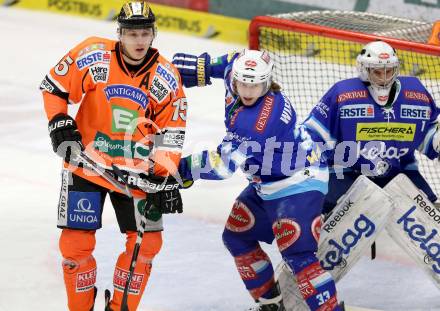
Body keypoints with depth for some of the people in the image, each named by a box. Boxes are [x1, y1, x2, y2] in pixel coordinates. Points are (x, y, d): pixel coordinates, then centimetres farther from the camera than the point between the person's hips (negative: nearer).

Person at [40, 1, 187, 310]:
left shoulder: (167, 77, -4)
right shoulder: (91, 56, -11)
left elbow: (171, 132, -1)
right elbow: (54, 87, 2)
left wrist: (166, 177, -7)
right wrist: (59, 123, -10)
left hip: (137, 172, 2)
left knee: (147, 241, -1)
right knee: (76, 242, -4)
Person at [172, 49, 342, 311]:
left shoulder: (261, 119, -33)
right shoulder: (240, 75, -8)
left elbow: (224, 164, -30)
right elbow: (232, 63, 18)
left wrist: (184, 167, -21)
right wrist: (197, 66, 14)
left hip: (298, 183, -11)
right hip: (267, 184, 11)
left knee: (297, 253, -21)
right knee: (237, 236, 17)